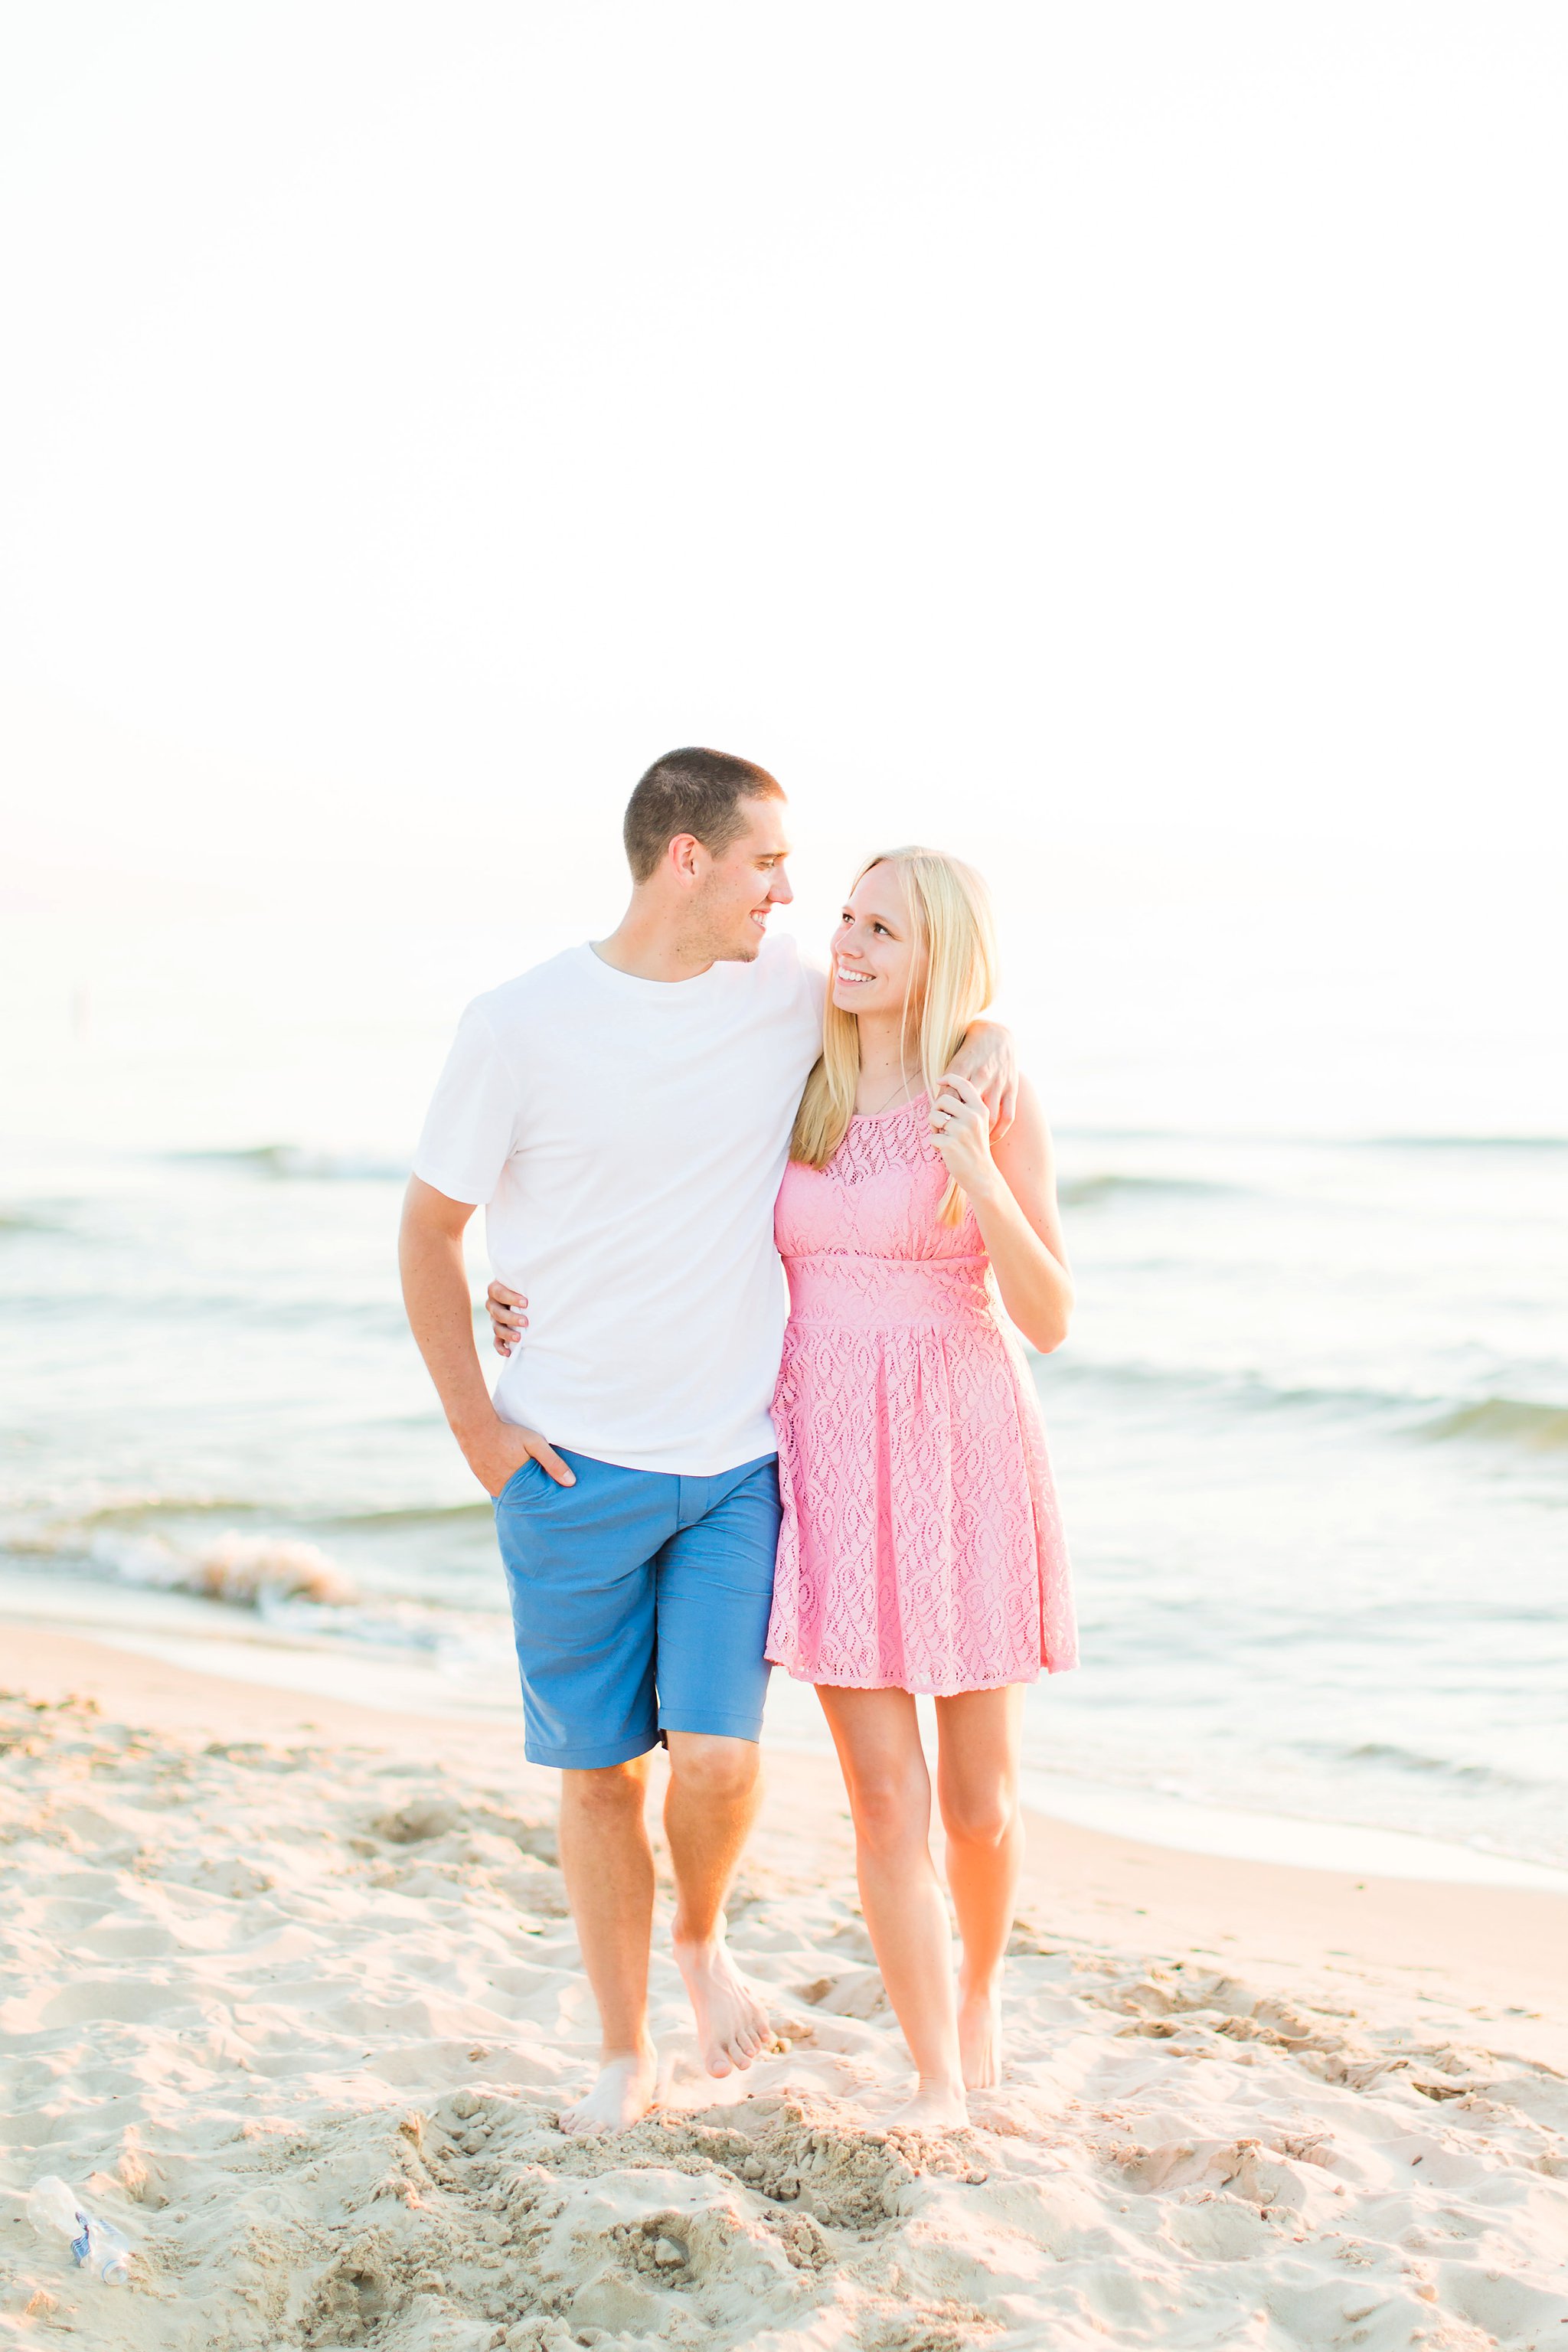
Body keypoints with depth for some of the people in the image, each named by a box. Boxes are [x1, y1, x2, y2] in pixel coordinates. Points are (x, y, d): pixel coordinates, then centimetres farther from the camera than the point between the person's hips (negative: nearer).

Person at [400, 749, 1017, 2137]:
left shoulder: (789, 992, -1)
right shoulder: (522, 1029, -8)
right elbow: (431, 1229, 2)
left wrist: (987, 1035, -4)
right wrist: (475, 1425, -3)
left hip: (739, 1462, 1)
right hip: (572, 1467, -1)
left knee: (717, 1754, -10)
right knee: (599, 1769, 7)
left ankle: (703, 1938, 25)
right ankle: (626, 2056, 26)